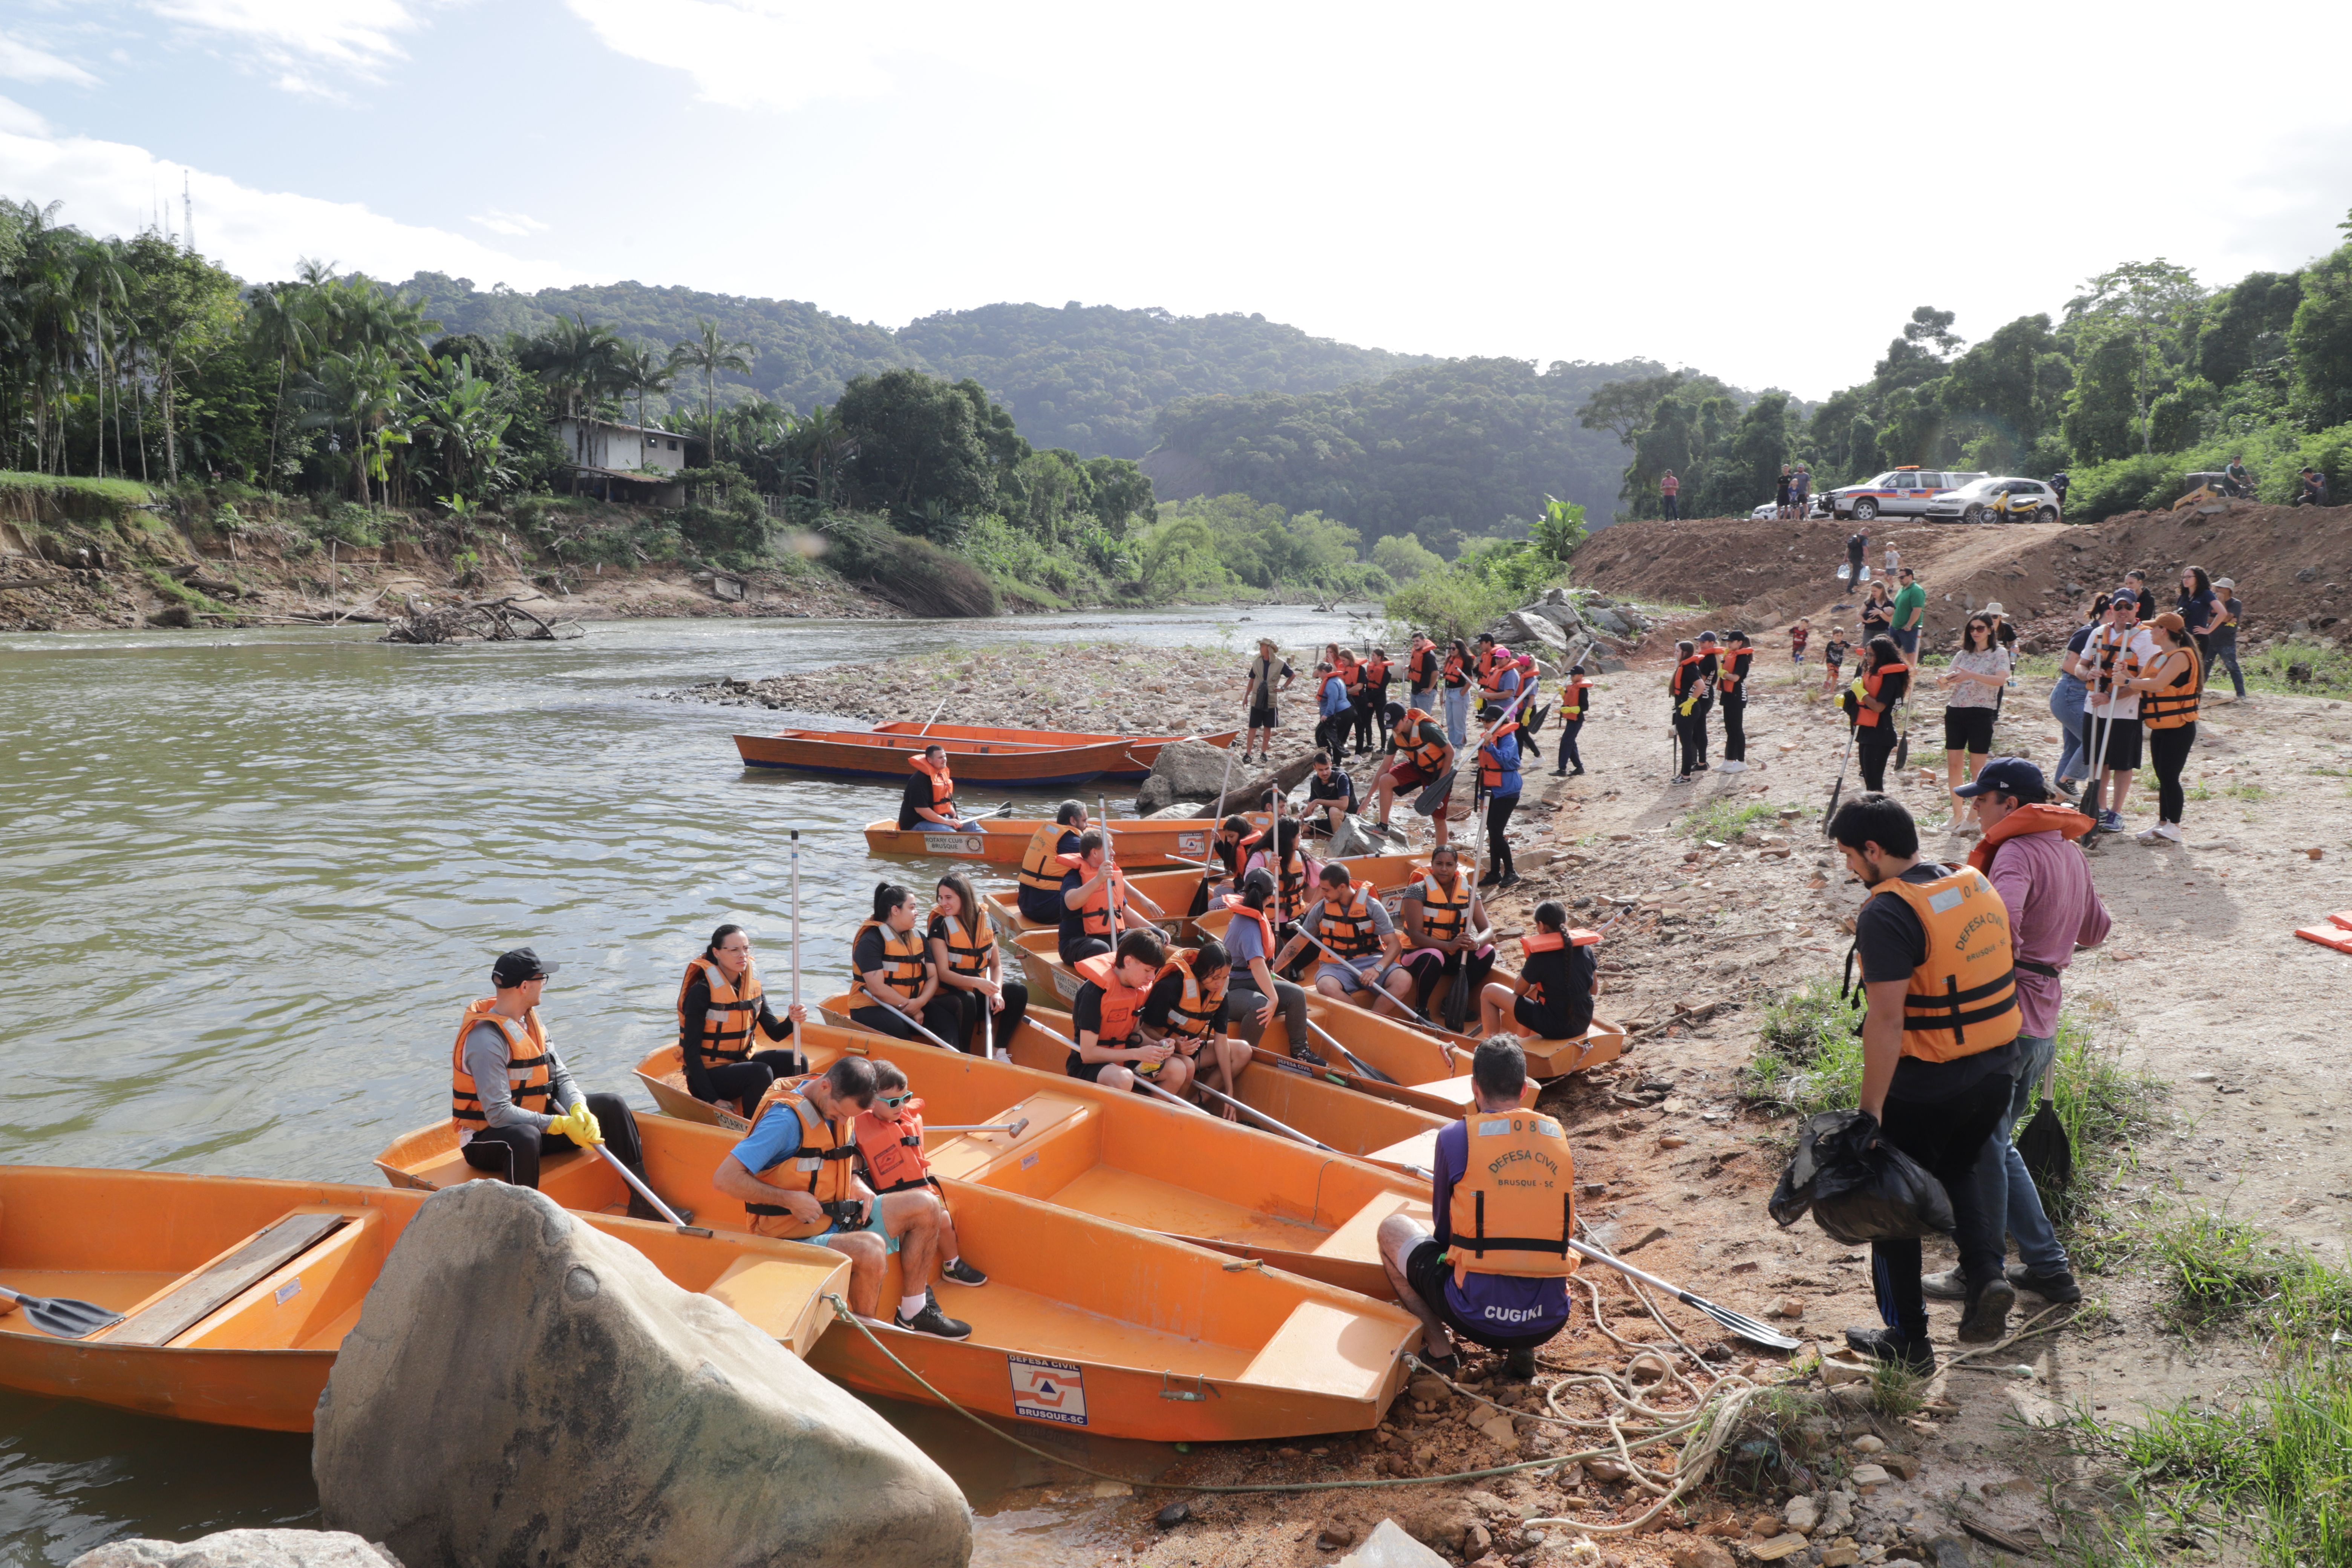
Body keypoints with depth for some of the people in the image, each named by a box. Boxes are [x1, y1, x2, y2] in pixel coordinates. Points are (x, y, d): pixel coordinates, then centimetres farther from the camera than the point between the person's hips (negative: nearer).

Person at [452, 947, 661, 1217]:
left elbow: (561, 1078, 4)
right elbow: (499, 1114, -28)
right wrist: (561, 1125, -28)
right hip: (488, 1138, -9)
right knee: (525, 1136, -42)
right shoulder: (485, 1041, -24)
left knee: (613, 1105, -1)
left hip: (534, 1121, 9)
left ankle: (643, 1205, 1)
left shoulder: (530, 1021, 5)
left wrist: (579, 1111, -17)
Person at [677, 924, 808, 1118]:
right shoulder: (702, 992, -18)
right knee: (761, 1073, -31)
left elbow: (775, 1033, 2)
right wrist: (712, 1100, -25)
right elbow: (691, 1052, -19)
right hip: (707, 1074, -7)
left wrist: (792, 1020, -22)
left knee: (795, 1062, -13)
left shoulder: (752, 984, 2)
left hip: (741, 1062, 7)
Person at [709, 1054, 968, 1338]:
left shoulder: (838, 1104, 2)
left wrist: (857, 1186, -1)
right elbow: (724, 1178, -28)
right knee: (871, 1248, -33)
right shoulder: (787, 1118, -25)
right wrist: (790, 1200, -26)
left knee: (925, 1207, 0)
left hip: (837, 1216, 9)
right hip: (795, 1236, -9)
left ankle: (914, 1313, 11)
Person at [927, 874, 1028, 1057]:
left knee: (1018, 991, -19)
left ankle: (1000, 1052, -13)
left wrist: (996, 991, -15)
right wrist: (976, 983, -32)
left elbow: (996, 965, 6)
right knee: (966, 999, -37)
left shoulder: (985, 920, 3)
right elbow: (943, 973, -16)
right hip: (951, 994, -5)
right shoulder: (940, 925, -10)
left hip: (981, 993, 5)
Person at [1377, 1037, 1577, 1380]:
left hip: (1477, 1315, -4)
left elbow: (1443, 1227, 7)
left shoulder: (1456, 1136, -6)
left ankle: (1438, 1346, 11)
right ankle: (1521, 1350, 17)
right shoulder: (1558, 1135, 5)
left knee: (1393, 1228, 19)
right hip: (1549, 1322, 4)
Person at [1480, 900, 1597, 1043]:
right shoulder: (1585, 948, -2)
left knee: (1489, 991, 4)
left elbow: (1519, 991, -2)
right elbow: (1594, 990, 9)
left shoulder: (1540, 956, -16)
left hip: (1555, 1028, -6)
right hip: (1584, 1023, 6)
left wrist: (1526, 965, 11)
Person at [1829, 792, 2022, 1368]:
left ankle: (1908, 1342, 22)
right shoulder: (1977, 883, 4)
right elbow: (1991, 974, 14)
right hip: (1997, 1070, 8)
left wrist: (1869, 1112, -21)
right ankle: (1986, 1273, 10)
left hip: (1925, 1087, -7)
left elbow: (1886, 1021, -25)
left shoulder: (1887, 914, -22)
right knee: (1957, 1171, 31)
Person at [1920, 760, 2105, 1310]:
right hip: (2042, 1023, 10)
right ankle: (2048, 1266, 24)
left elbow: (2000, 924, -34)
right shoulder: (2068, 852, 14)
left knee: (1983, 1149, 4)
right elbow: (2095, 931, 25)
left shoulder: (2017, 853, -15)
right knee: (1997, 1145, 20)